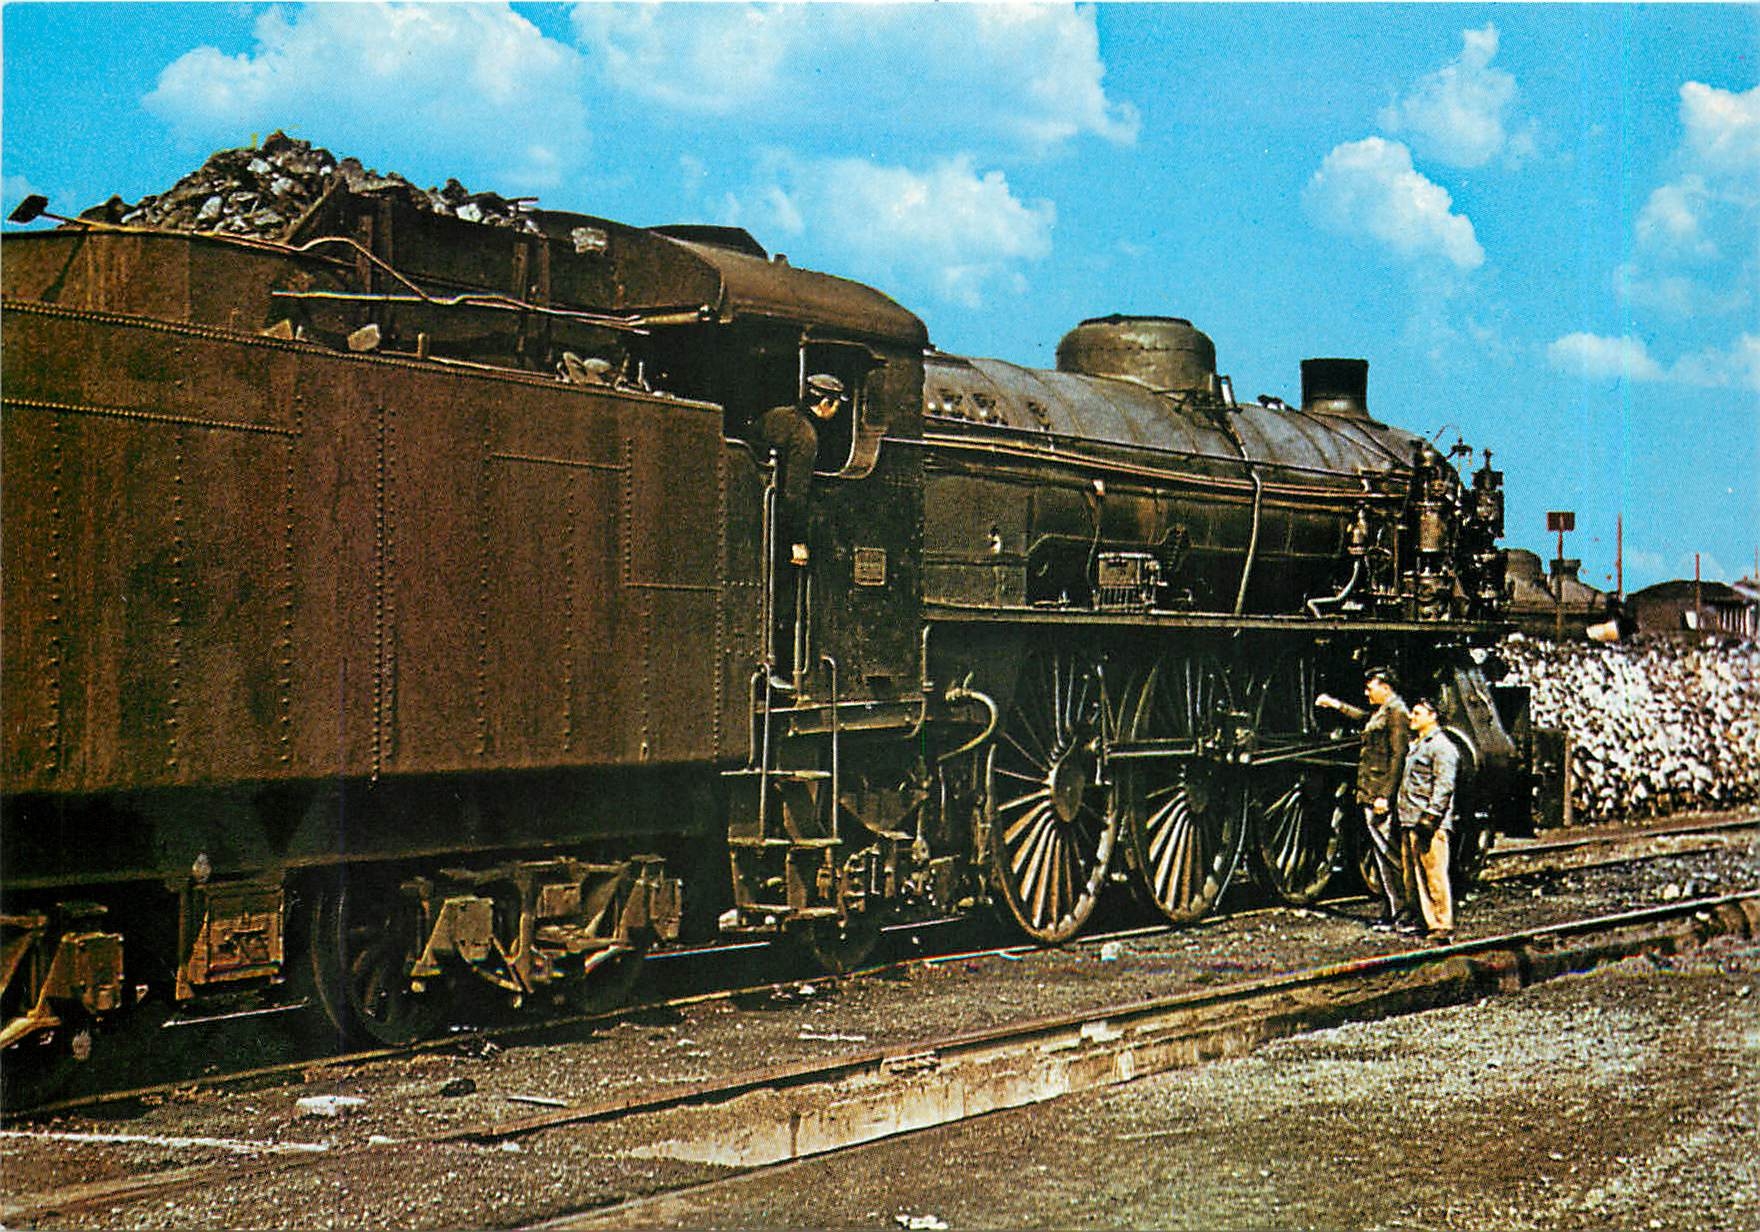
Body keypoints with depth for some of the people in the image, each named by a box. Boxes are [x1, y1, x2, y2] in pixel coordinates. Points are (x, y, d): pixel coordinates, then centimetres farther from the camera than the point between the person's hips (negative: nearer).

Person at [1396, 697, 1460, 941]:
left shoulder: (1441, 747, -8)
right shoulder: (1416, 745, 23)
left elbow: (1444, 785, -17)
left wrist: (1431, 816, -23)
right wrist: (1403, 815, 23)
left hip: (1430, 824, -10)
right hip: (1410, 823, 10)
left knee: (1435, 874, -11)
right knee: (1413, 875, 11)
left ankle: (1444, 926, -12)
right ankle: (1422, 921, 17)